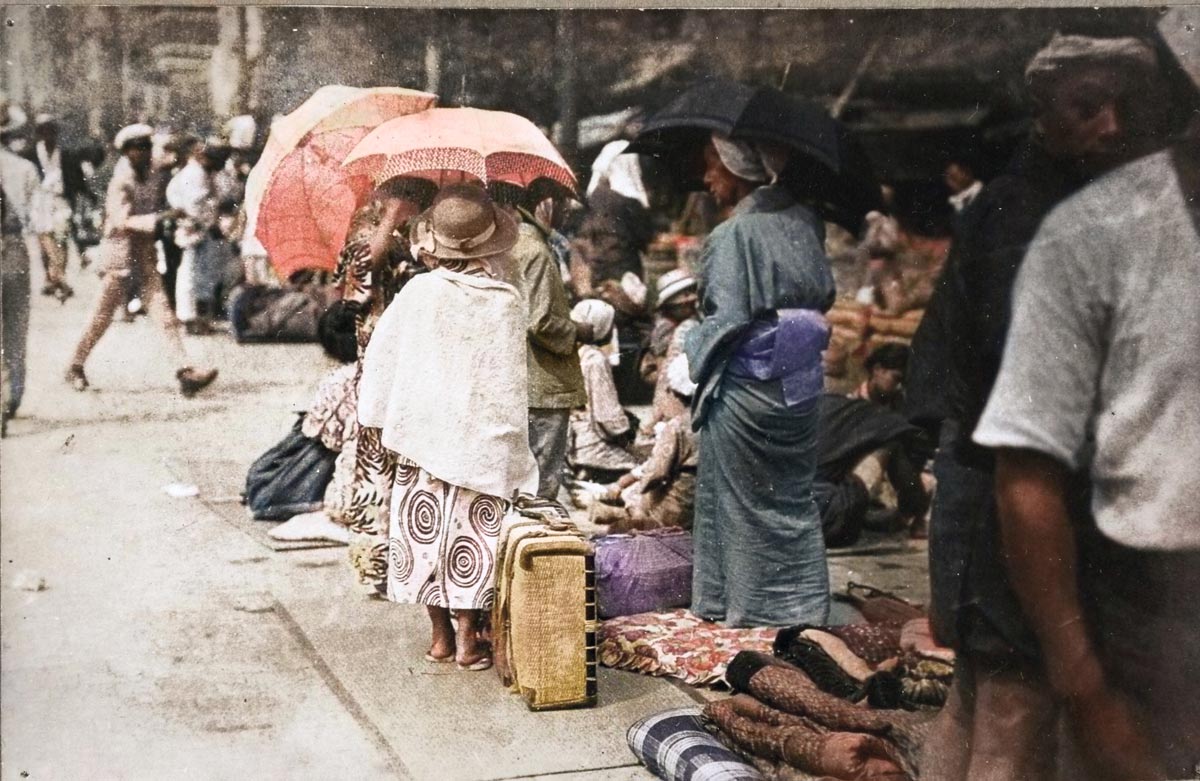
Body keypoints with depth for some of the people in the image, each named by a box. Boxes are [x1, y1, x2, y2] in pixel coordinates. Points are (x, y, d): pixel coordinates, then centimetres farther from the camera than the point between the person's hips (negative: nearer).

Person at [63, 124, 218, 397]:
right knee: (102, 317, 7)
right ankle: (75, 367, 26)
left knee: (164, 313, -6)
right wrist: (154, 220, -33)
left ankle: (185, 371, -15)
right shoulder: (121, 182, -13)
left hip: (146, 255, 6)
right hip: (121, 254, -6)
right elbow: (122, 221, -23)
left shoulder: (152, 180, 8)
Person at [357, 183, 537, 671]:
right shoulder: (505, 302, -7)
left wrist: (378, 412, 12)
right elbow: (510, 381, -5)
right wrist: (510, 441, 3)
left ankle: (440, 636, 18)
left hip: (423, 430, 1)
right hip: (482, 437, -1)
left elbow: (380, 355, -1)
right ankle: (468, 638, 10)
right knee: (472, 536, 6)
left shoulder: (419, 292, -7)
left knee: (426, 528, 11)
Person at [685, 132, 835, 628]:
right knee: (794, 495, 16)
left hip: (743, 388, -6)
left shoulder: (731, 236, -17)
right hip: (799, 385, 6)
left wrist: (693, 346, -4)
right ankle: (802, 602, 23)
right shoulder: (804, 223, 1)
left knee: (745, 502, 8)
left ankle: (752, 603, 17)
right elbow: (824, 296, 8)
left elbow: (728, 321, -19)